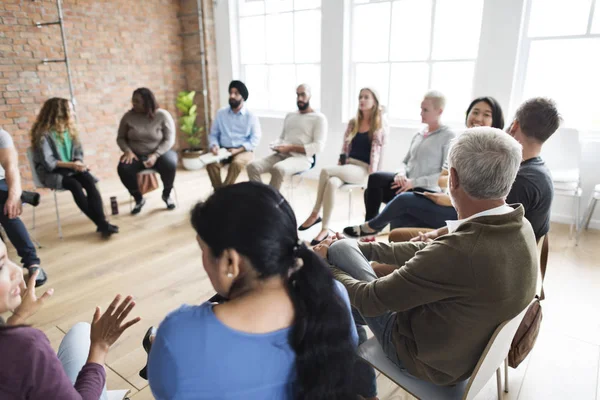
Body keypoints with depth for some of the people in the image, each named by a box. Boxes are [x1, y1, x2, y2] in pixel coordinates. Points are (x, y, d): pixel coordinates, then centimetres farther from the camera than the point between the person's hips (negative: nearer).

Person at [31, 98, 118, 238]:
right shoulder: (43, 133, -12)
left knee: (89, 180, -27)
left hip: (71, 169, 5)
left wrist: (78, 163, -12)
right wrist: (71, 165, -23)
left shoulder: (70, 129, 7)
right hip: (50, 172, -5)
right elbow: (48, 162, -17)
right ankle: (100, 223, -28)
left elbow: (78, 152, 9)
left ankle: (102, 222, -35)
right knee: (74, 185, -33)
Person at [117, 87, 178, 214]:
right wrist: (128, 151, -15)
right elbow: (120, 138, 6)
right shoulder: (128, 116, -1)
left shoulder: (163, 115, -8)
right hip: (136, 155, 2)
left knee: (170, 165, -35)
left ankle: (166, 195, -5)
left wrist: (155, 155, -24)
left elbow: (169, 140, -10)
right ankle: (138, 199, -4)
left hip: (160, 153, -2)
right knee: (123, 168, -28)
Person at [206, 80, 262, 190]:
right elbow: (213, 134, 11)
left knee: (237, 163, -36)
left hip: (243, 151, -3)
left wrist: (238, 150, -18)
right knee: (211, 163, -27)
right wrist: (214, 146, -11)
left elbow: (255, 139, -6)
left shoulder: (251, 116, 0)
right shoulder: (221, 113, 10)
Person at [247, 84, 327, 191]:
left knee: (278, 169, -39)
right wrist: (277, 146, 2)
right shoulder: (290, 116, 23)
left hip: (302, 158, -6)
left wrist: (291, 148, -14)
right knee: (252, 167, -19)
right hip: (282, 155, 7)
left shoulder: (319, 118, 1)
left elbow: (318, 146, -9)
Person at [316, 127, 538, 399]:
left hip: (431, 358, -7)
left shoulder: (459, 251, -39)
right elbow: (428, 253, 0)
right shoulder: (521, 227, -12)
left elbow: (369, 300, -26)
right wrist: (361, 249, 2)